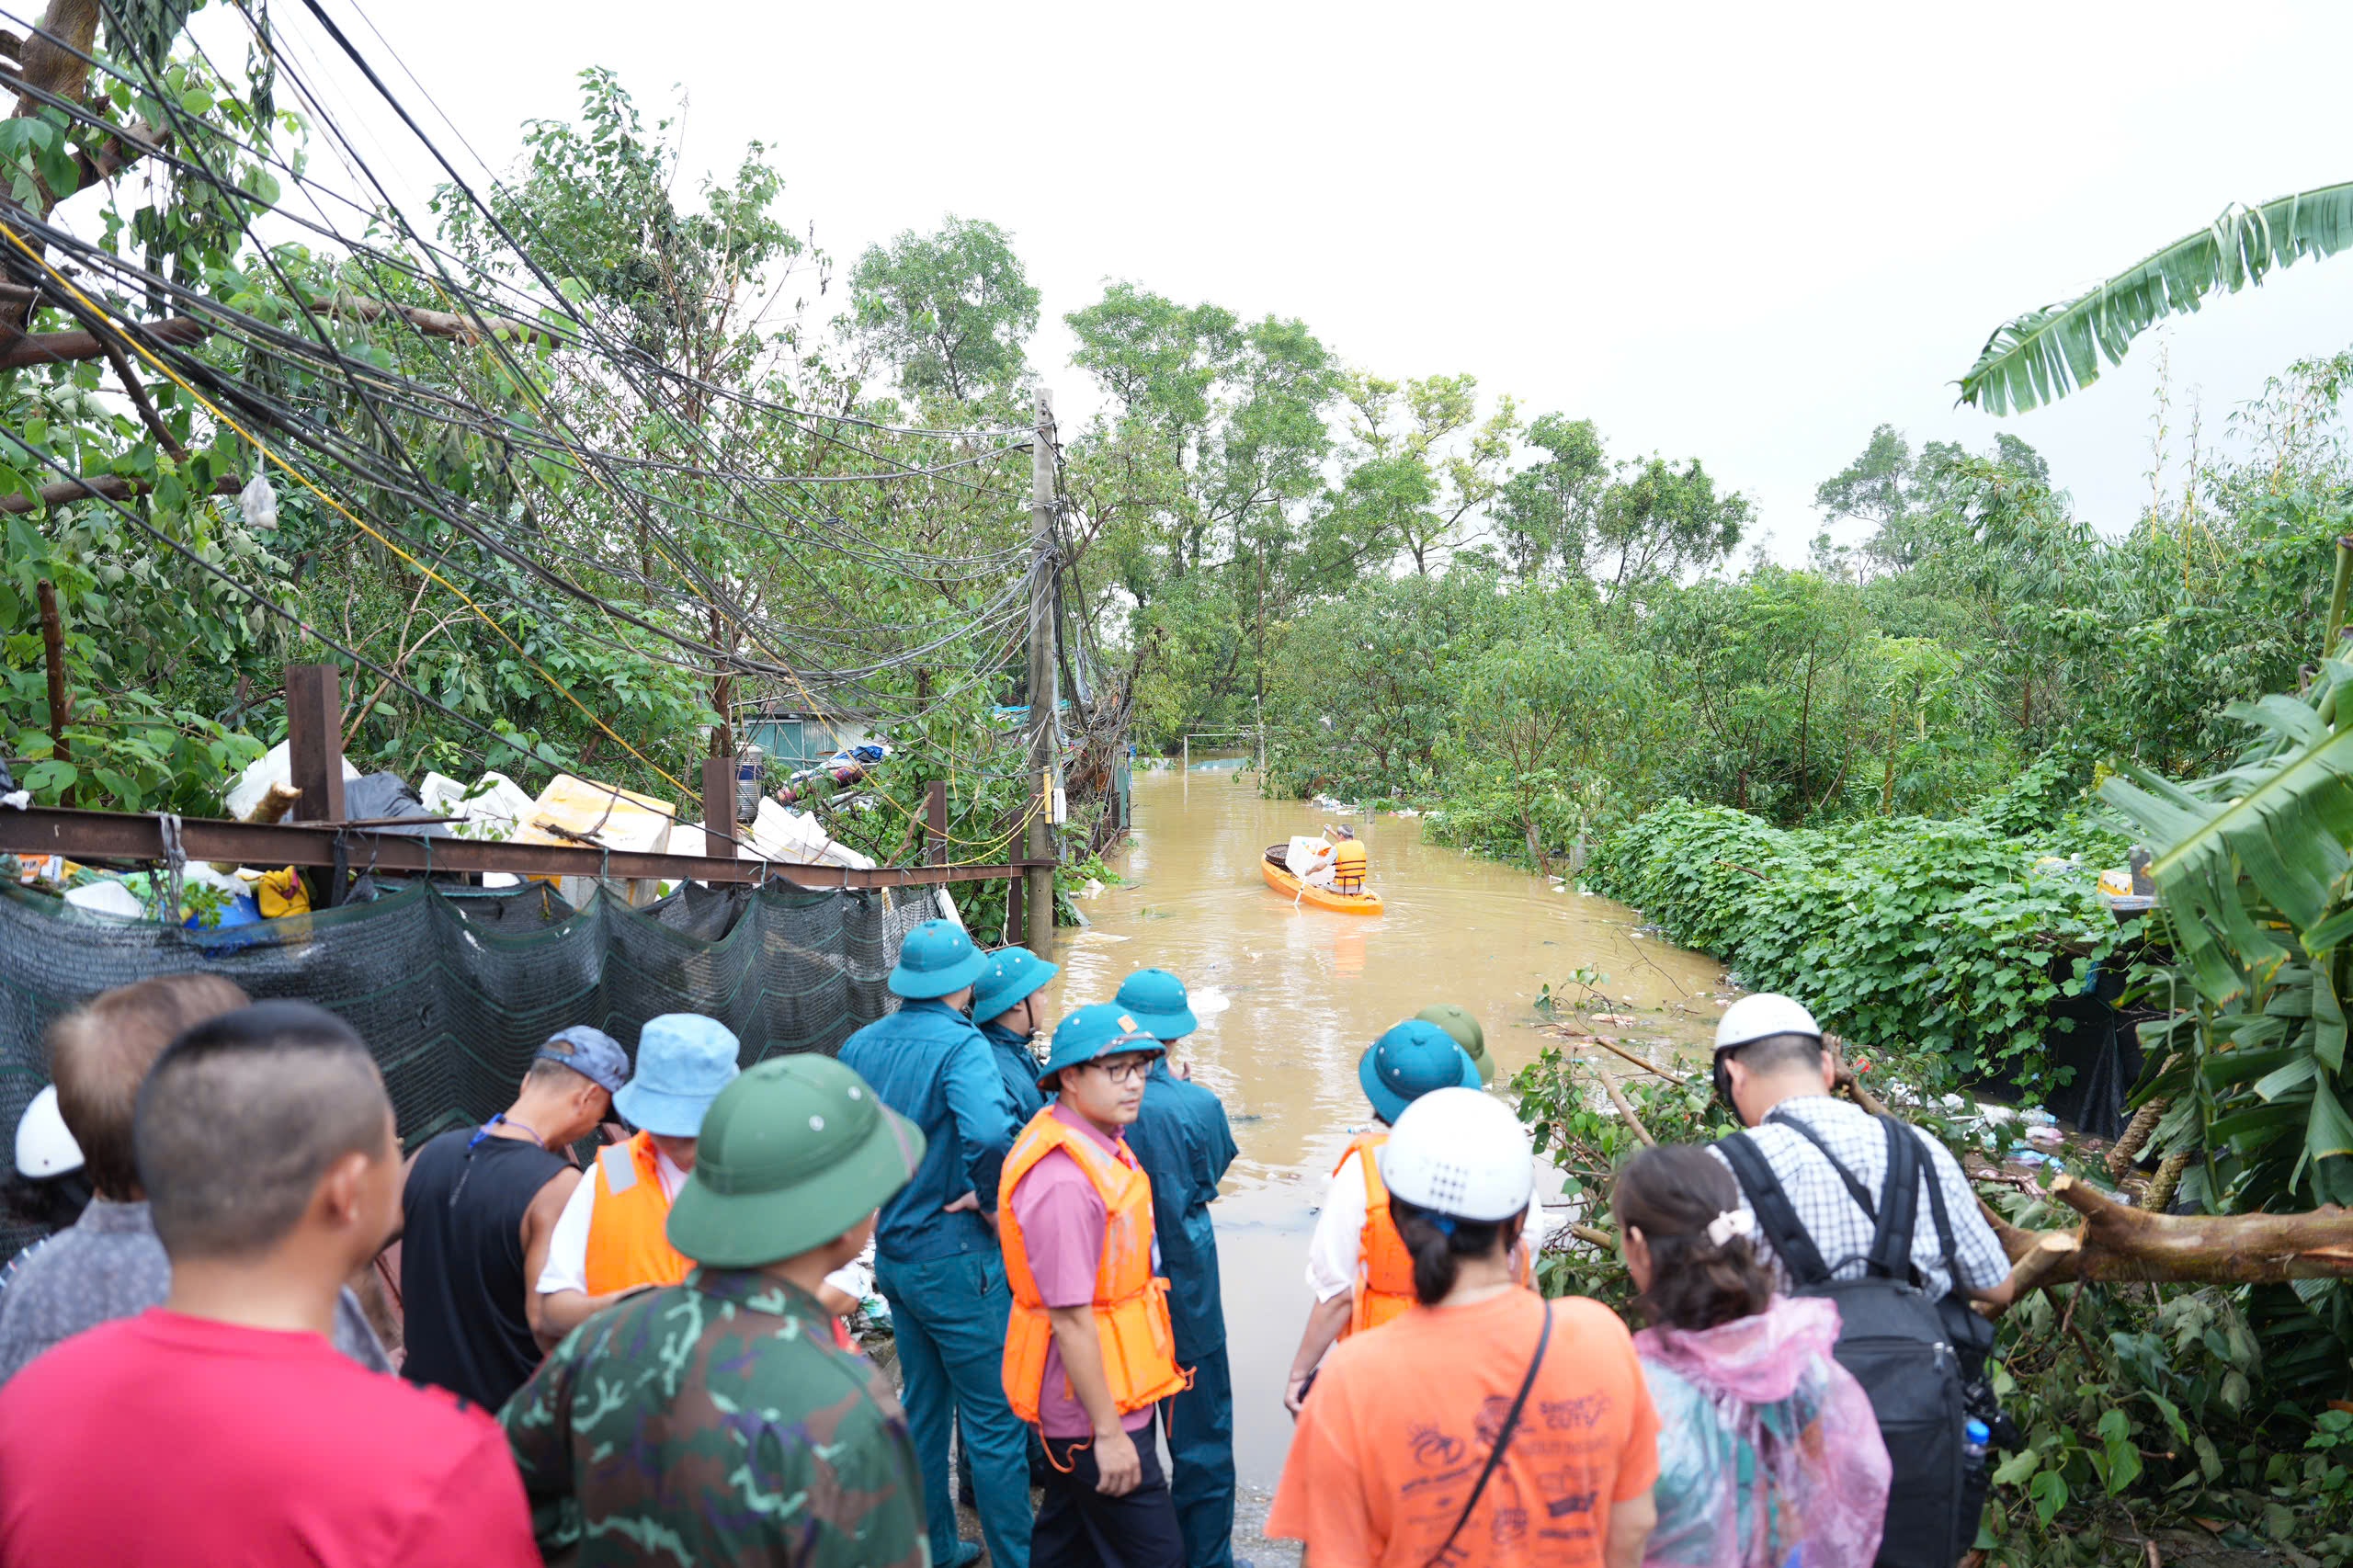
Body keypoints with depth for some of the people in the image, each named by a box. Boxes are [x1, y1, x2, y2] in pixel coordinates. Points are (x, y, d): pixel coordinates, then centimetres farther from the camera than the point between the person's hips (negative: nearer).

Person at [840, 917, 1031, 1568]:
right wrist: (990, 1201, -21)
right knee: (995, 1420, 5)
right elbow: (987, 1132, -38)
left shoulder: (860, 1044, 4)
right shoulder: (958, 1044, -20)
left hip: (893, 1255, 8)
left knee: (923, 1409, 21)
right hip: (957, 1259, -8)